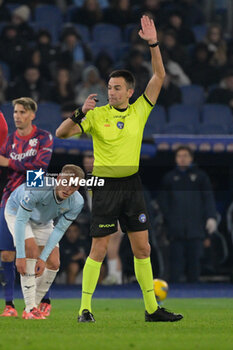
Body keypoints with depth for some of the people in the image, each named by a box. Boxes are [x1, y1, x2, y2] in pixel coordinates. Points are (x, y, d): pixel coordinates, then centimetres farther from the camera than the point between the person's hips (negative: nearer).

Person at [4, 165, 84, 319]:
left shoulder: (77, 202, -26)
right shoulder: (37, 189, -41)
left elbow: (59, 230, -18)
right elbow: (20, 221, -37)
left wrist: (43, 258, -23)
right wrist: (20, 256, -39)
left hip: (43, 222, 5)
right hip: (16, 212, -5)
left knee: (53, 263, -6)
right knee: (31, 249, -27)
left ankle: (33, 307, 11)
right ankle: (30, 308, -26)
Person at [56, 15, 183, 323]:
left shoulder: (139, 111, 5)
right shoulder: (97, 115, -2)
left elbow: (159, 77, 1)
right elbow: (62, 133, -7)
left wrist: (153, 44, -9)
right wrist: (80, 113, -23)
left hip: (132, 185, 4)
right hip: (106, 186, -3)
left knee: (142, 248, 6)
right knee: (99, 250, -4)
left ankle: (152, 308, 12)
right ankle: (85, 308, 2)